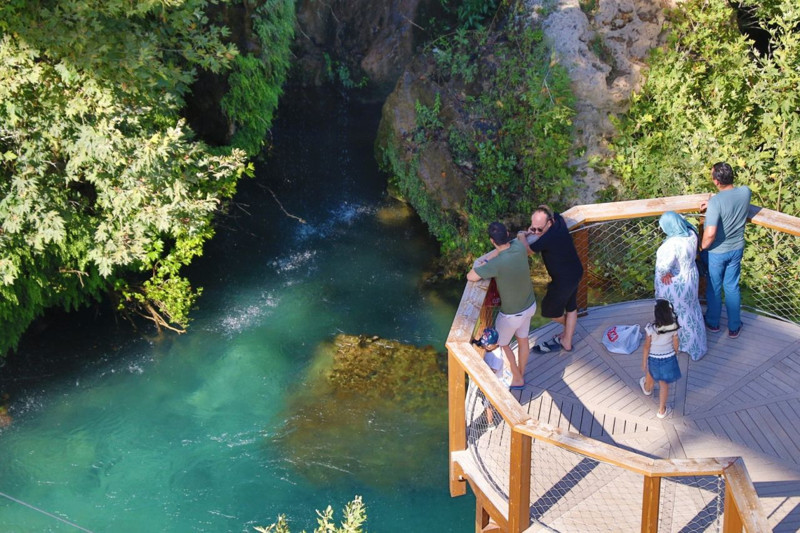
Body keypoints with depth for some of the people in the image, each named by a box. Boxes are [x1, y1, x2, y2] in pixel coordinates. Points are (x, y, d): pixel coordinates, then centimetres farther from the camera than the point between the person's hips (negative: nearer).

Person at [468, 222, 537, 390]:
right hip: (530, 305, 6)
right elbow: (503, 249, 6)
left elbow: (470, 277, -26)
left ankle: (517, 379, 35)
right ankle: (520, 374, 47)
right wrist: (487, 259, -7)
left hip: (512, 314, -6)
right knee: (523, 340, 26)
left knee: (501, 343, 21)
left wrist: (482, 265, -10)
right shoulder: (519, 246, -17)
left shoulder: (497, 264, -36)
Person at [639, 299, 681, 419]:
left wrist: (644, 362, -4)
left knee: (650, 374, 32)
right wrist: (675, 355, 15)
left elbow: (646, 347, -18)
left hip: (653, 358, -1)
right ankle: (662, 410, 26)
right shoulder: (673, 327, -20)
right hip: (669, 358, 1)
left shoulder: (650, 328, -28)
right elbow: (675, 345, -6)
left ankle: (647, 389, 64)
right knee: (664, 383, 15)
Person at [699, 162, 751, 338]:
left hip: (716, 252, -5)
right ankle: (734, 327, 32)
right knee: (732, 288, 20)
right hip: (736, 249, 5)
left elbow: (710, 234, -33)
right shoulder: (745, 192, -13)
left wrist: (702, 248, -14)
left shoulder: (715, 202, -31)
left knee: (714, 288, 18)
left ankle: (713, 323, 38)